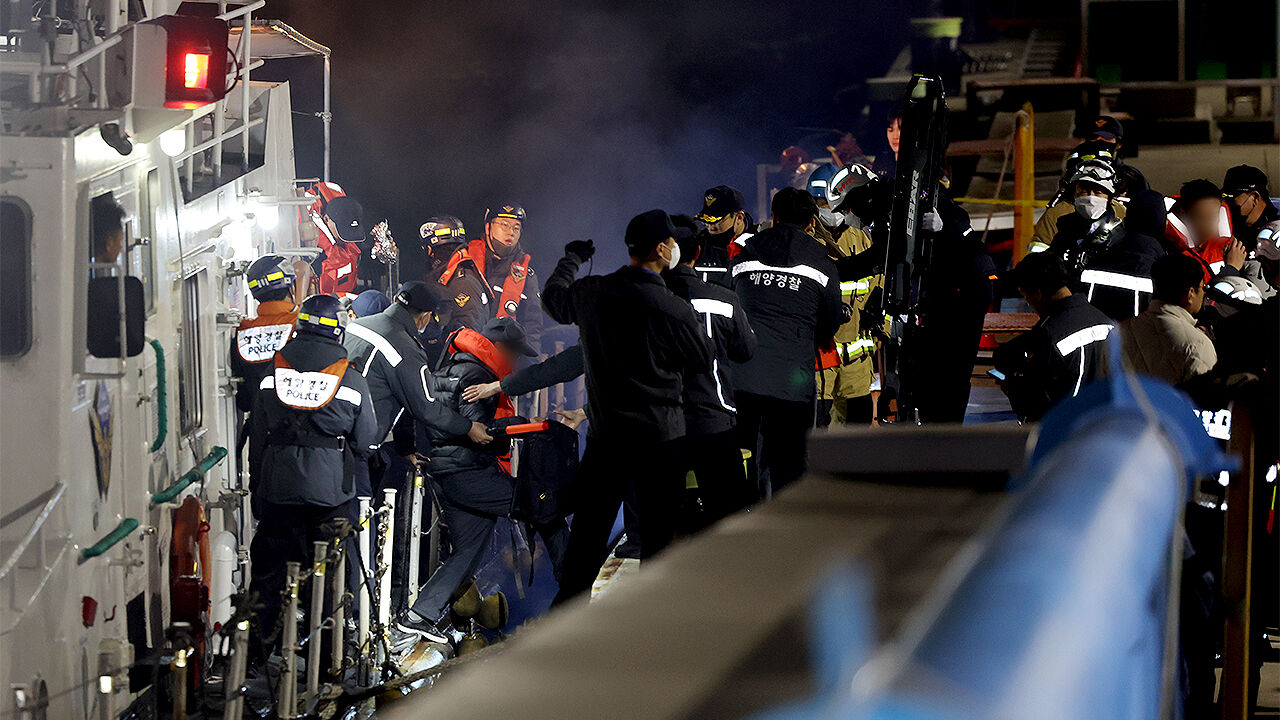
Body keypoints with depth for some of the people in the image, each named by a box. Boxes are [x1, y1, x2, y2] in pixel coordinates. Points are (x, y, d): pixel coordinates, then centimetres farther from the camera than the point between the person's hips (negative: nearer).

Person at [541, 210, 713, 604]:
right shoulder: (673, 309, -17)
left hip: (604, 434, 4)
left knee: (589, 530, 11)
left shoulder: (591, 292, -4)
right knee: (658, 533, 6)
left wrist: (572, 258, 36)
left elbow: (553, 298, 18)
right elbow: (704, 360, -3)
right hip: (659, 435, -4)